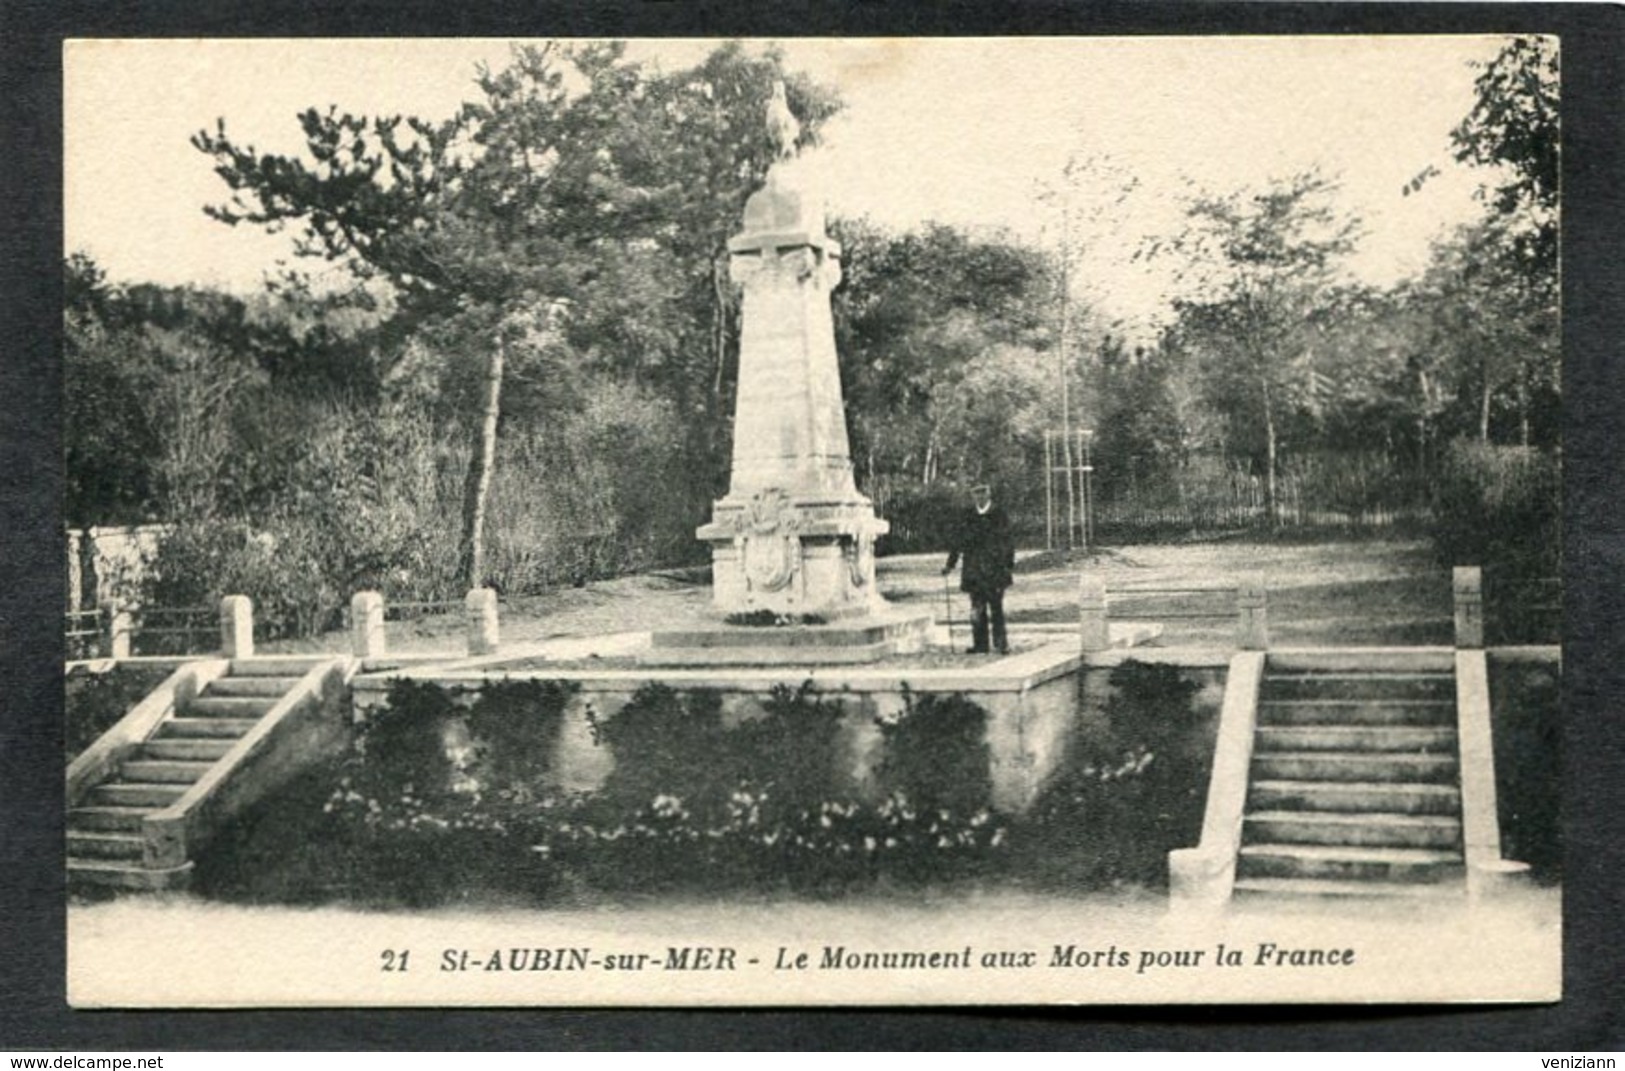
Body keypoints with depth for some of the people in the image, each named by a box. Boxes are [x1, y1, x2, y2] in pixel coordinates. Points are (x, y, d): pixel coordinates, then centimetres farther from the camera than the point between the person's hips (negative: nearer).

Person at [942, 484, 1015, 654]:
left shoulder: (1000, 517, 4)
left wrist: (1008, 564, -3)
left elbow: (1008, 543, 4)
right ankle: (980, 644, 8)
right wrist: (950, 564, 11)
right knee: (977, 609, 3)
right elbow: (957, 543, 14)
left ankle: (1001, 643, 0)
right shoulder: (968, 520, 11)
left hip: (994, 572, -3)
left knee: (996, 608, -5)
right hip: (974, 573, 3)